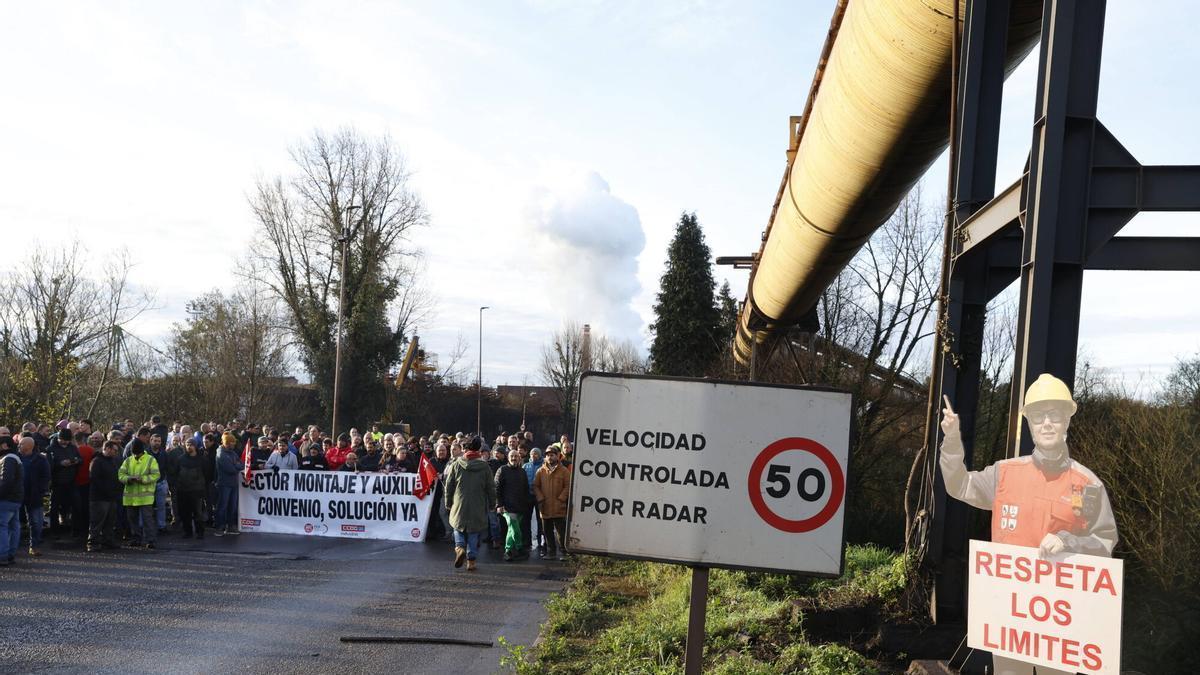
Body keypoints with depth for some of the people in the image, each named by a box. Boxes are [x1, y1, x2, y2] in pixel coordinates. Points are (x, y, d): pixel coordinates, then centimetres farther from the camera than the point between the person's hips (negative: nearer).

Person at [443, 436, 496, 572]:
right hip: (478, 507, 0)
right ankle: (471, 560, 9)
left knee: (458, 527, 18)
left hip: (459, 506, 0)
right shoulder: (484, 466, -4)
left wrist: (448, 503, 13)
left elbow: (448, 486, 2)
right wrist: (492, 504, 13)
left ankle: (460, 547, -9)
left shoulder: (456, 465, -3)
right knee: (474, 532, 9)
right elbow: (491, 487, 1)